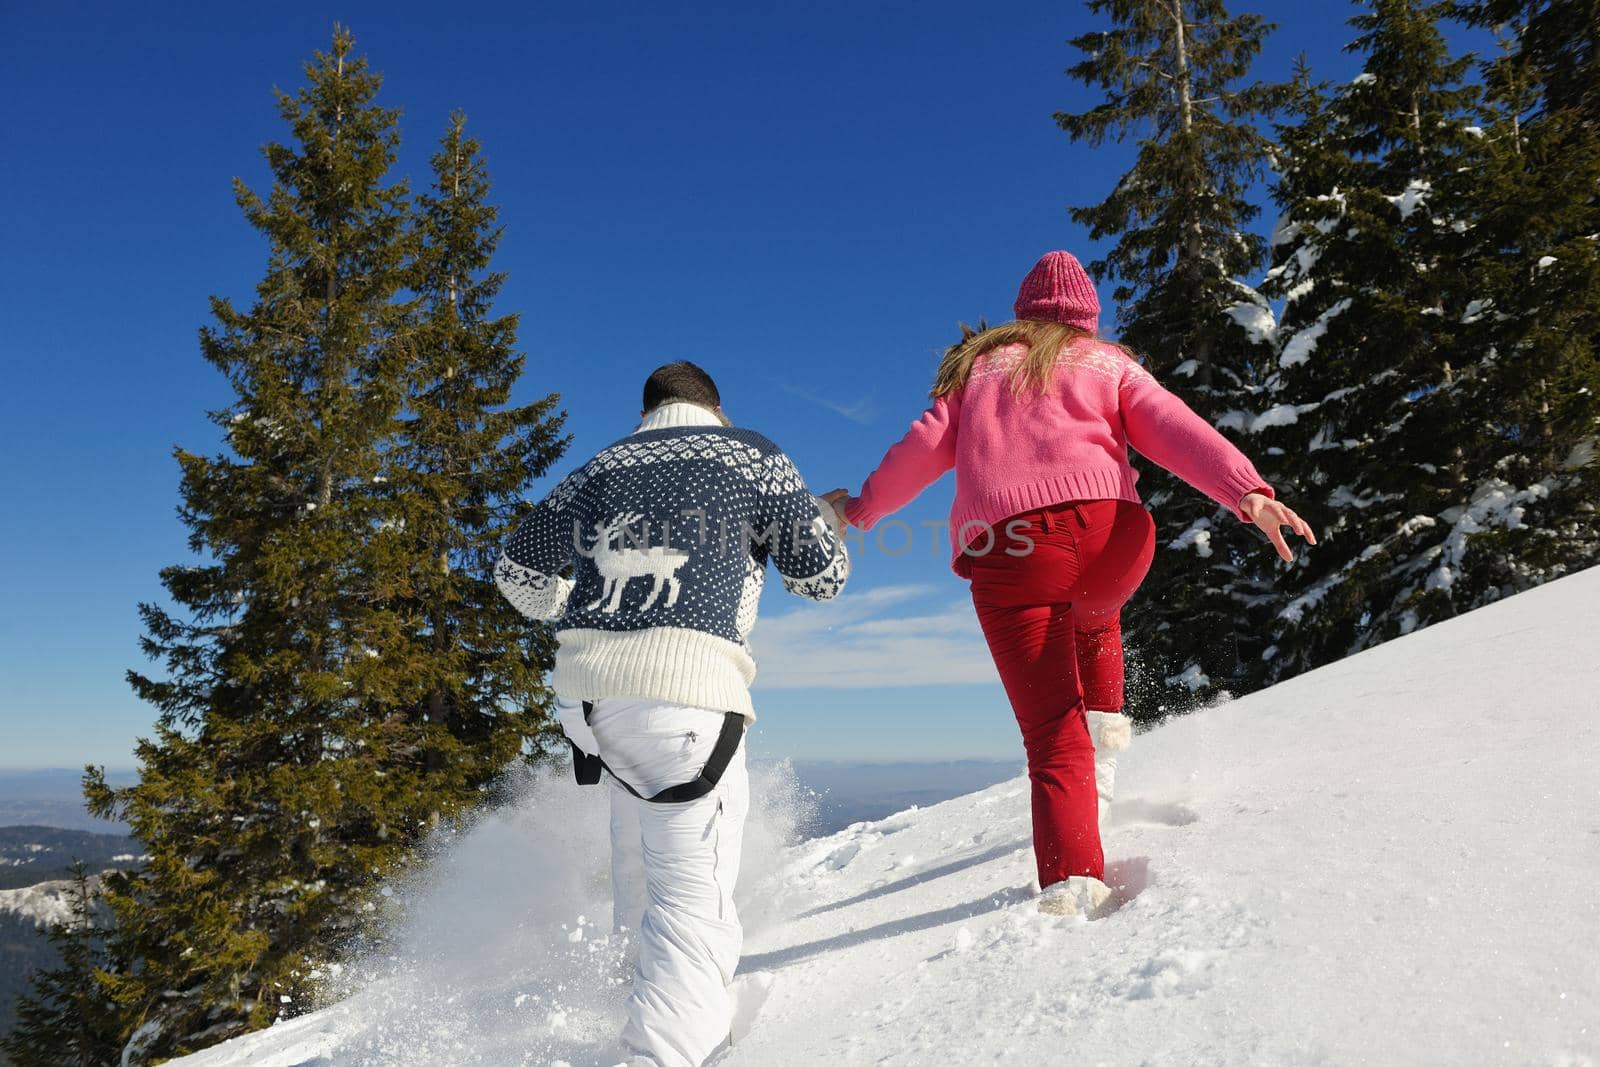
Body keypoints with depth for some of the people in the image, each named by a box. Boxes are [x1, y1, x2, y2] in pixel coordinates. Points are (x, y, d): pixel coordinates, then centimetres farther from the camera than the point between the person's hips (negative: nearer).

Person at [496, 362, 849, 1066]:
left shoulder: (599, 468, 19)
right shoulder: (752, 456, 8)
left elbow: (517, 571, 24)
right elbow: (823, 575, 11)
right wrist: (828, 520, 33)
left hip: (585, 683, 6)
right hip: (682, 682, -6)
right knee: (694, 894, -2)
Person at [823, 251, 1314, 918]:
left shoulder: (978, 367, 24)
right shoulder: (1108, 364, 22)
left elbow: (925, 446, 15)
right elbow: (1174, 430, 5)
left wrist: (861, 509, 27)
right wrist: (1248, 493, -7)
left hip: (1007, 548, -1)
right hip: (1108, 536, 1)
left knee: (1052, 734, 0)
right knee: (1092, 616, 38)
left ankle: (1072, 882, -17)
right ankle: (1103, 723, 21)